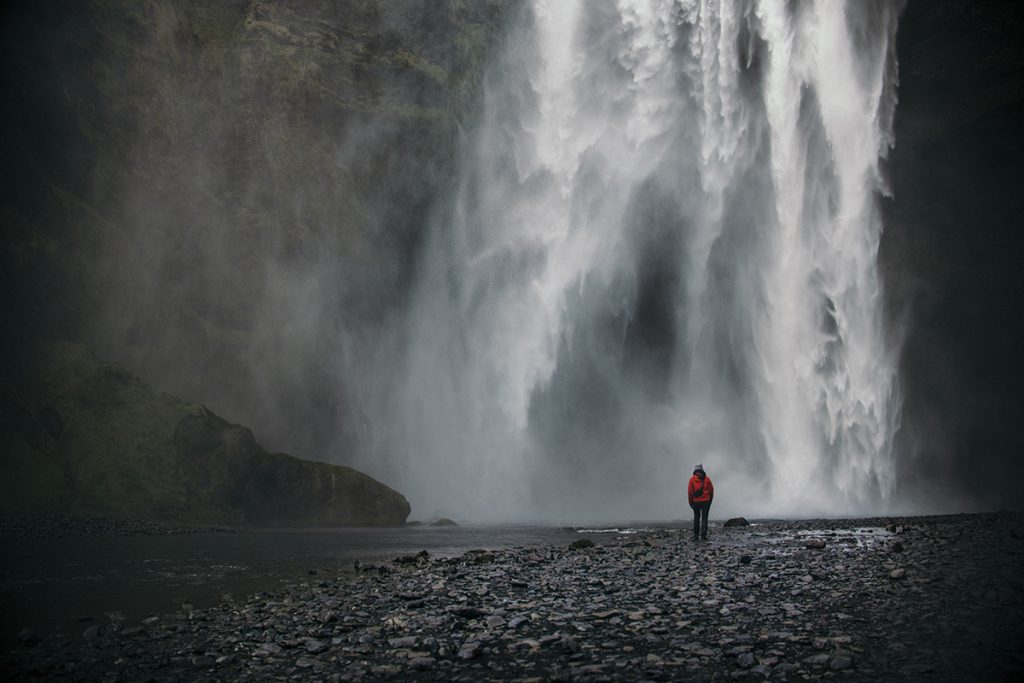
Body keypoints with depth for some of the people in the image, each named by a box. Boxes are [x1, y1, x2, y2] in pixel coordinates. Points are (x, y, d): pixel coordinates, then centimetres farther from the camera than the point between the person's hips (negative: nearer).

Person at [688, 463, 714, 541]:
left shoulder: (692, 479, -3)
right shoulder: (707, 479, 0)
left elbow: (690, 491, -5)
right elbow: (711, 490, 2)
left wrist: (691, 502, 4)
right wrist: (710, 500, 13)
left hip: (696, 502, 0)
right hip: (706, 501, 0)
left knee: (696, 518, 12)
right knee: (704, 518, 1)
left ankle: (696, 536, 10)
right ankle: (703, 536, -9)